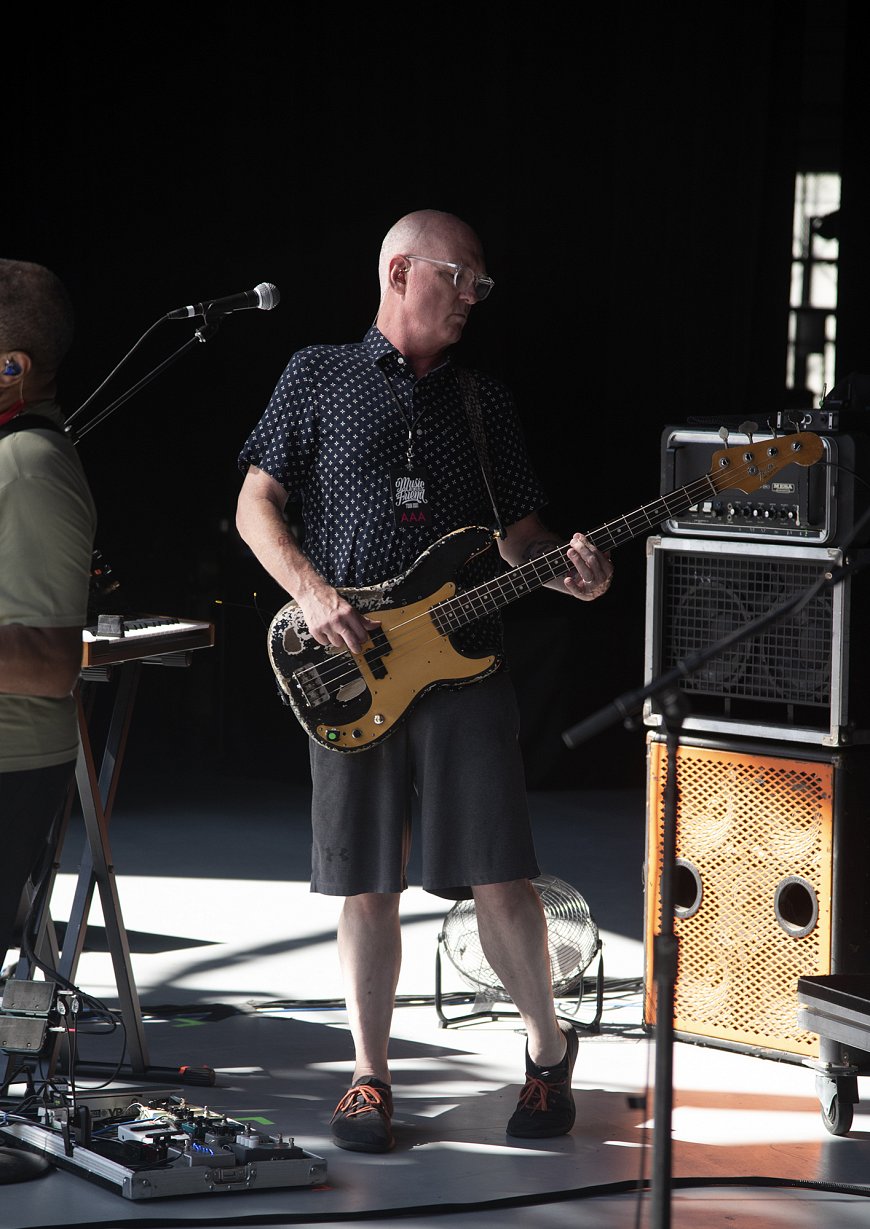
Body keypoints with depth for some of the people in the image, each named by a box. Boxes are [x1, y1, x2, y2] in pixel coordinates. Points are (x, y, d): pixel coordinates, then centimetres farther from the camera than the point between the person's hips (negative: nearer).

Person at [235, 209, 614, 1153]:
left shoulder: (485, 401, 15)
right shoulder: (317, 377, 7)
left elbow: (519, 532, 16)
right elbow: (255, 506, 4)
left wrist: (568, 569, -6)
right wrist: (312, 592, -11)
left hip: (465, 668, 1)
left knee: (500, 881, -4)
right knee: (368, 889, 3)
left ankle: (548, 1049, 15)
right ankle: (370, 1076, 14)